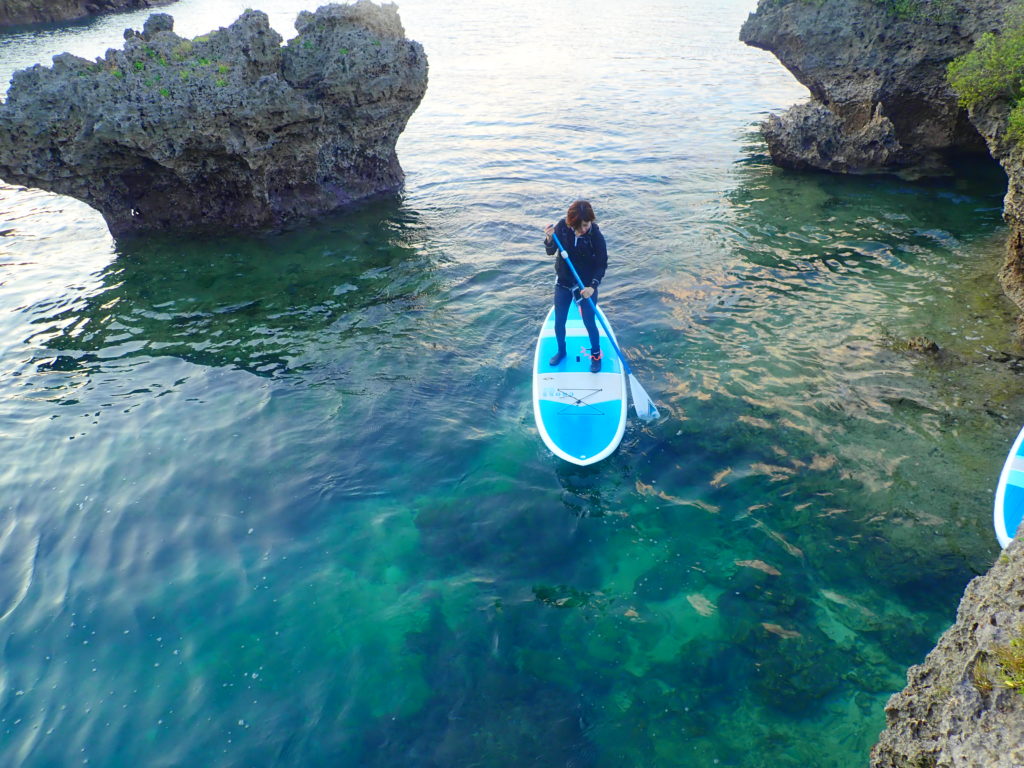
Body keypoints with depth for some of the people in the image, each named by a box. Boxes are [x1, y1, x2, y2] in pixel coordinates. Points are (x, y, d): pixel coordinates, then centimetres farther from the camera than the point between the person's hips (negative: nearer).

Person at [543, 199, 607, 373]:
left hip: (586, 285, -3)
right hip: (563, 282, 3)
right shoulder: (562, 226, -16)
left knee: (589, 322, 7)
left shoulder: (596, 236, -22)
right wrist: (549, 239, -29)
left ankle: (596, 355, 31)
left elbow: (602, 264, -15)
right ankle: (561, 350, 39)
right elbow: (550, 252, -8)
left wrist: (593, 286, -27)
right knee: (559, 321, 13)